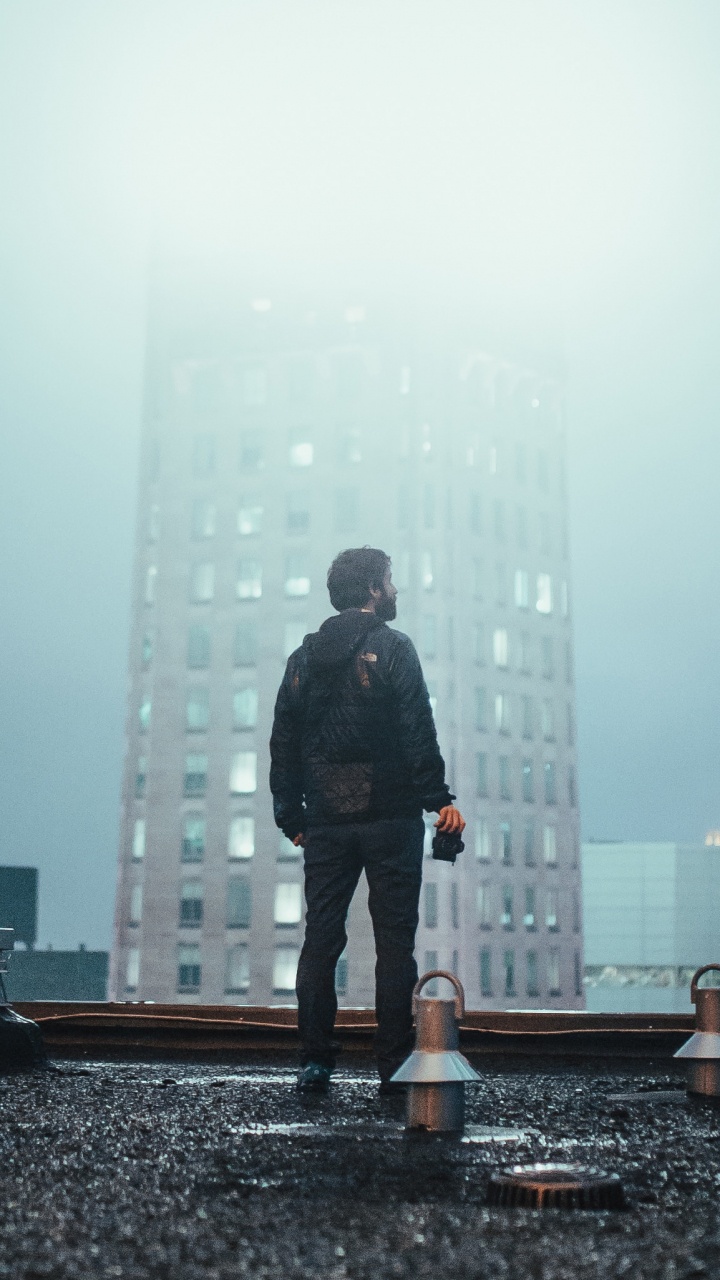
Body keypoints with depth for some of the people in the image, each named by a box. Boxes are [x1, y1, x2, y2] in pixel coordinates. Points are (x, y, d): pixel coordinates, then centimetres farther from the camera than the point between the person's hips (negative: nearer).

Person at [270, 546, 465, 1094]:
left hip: (325, 823, 4)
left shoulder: (303, 657, 13)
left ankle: (315, 1063, 5)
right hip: (389, 818, -4)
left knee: (320, 939, 6)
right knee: (395, 941, 0)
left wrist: (291, 816, 17)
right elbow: (418, 733, -13)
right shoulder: (392, 647, -3)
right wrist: (439, 799, -11)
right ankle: (395, 1065, 1)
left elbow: (283, 743, 13)